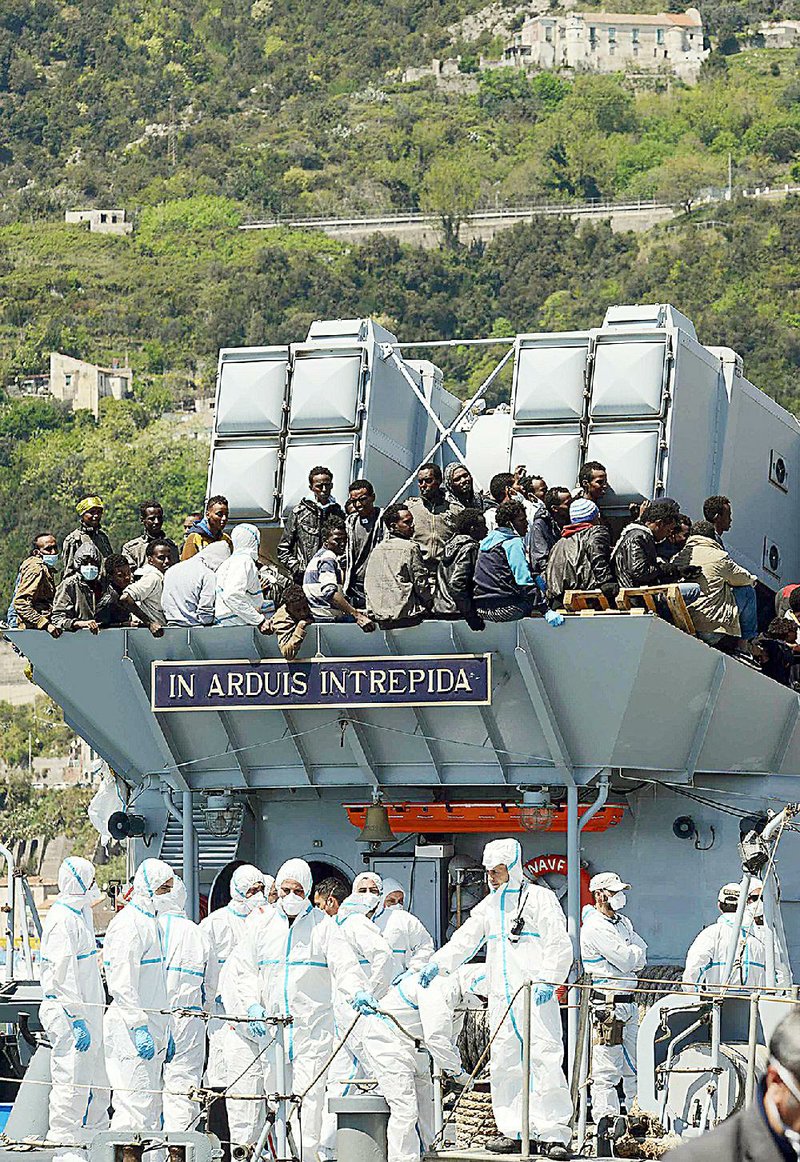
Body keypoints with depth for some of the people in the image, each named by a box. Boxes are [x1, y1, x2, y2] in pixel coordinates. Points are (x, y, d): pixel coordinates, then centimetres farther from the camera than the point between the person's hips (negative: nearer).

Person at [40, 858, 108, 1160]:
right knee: (72, 1083, -7)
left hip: (86, 1011, 10)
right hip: (68, 1013, -10)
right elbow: (63, 975, -22)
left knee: (97, 1085, 17)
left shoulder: (81, 913, 16)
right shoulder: (63, 920, -17)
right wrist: (78, 1019, -23)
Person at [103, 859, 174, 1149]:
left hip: (150, 1027, 10)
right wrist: (138, 1027, -24)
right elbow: (122, 983, -20)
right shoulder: (129, 924, -13)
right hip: (130, 1028, -10)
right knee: (135, 1105, -11)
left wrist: (163, 1029, 22)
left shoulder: (151, 922, 18)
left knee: (150, 1106, 11)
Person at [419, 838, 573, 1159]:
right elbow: (464, 941, 19)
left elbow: (559, 946, -4)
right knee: (504, 1065, 6)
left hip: (536, 995, -7)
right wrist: (437, 964, 3)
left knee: (545, 1060, -12)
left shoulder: (539, 898, 0)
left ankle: (553, 1135, -12)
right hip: (501, 998, 7)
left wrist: (547, 980, -16)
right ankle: (514, 1132, 12)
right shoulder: (489, 905, 19)